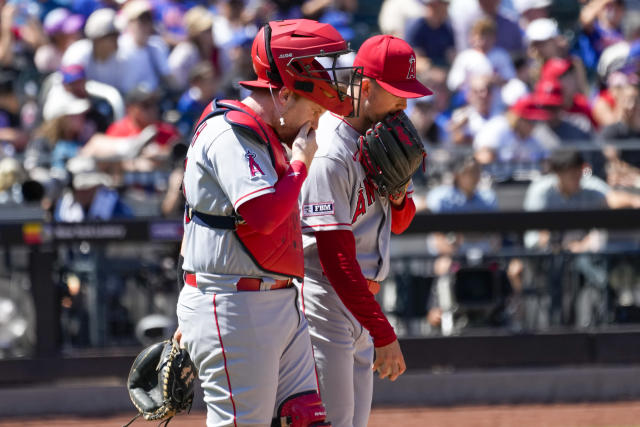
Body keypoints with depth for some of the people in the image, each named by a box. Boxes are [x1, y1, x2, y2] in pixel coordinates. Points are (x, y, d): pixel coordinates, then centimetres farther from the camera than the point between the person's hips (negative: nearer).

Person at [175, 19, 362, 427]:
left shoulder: (267, 137, 18)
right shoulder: (228, 134, -14)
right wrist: (301, 161, -11)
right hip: (233, 312, -10)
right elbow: (263, 213, -26)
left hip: (281, 302, 10)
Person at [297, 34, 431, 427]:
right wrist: (383, 333, -25)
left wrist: (399, 192, -6)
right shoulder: (329, 154, -20)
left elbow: (399, 223, 19)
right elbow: (336, 258, -23)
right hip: (324, 302, -10)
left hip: (359, 299, 10)